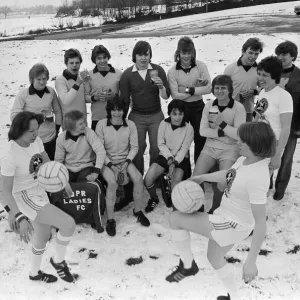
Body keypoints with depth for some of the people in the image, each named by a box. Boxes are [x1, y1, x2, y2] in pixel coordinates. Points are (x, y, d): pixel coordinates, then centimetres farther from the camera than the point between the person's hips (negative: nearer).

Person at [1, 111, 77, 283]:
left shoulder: (36, 141, -9)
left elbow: (48, 163, 7)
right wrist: (20, 218, -30)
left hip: (40, 192, 8)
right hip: (25, 198, -7)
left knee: (44, 235, 24)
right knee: (69, 224, -16)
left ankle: (35, 273, 50)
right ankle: (59, 260, 14)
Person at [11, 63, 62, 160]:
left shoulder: (51, 92, 0)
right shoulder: (23, 93, -9)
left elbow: (58, 112, 13)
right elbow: (13, 115, -12)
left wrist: (57, 129, 9)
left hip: (51, 138, 3)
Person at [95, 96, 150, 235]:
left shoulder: (130, 124, -1)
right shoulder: (101, 124, -8)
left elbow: (134, 147, 2)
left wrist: (127, 162, -11)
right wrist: (111, 165, -15)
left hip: (125, 160, 3)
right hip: (107, 161, -2)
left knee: (138, 178, -22)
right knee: (112, 181, -30)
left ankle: (138, 211, 1)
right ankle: (110, 219, -17)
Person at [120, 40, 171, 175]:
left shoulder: (158, 70, -2)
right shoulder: (127, 74, -1)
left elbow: (166, 96, -3)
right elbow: (124, 100, 4)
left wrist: (161, 86, -23)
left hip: (156, 116, 0)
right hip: (136, 117, 0)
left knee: (156, 149, 1)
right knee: (138, 150, 2)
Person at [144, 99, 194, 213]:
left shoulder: (188, 128, -11)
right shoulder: (164, 124, -6)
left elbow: (184, 149, -11)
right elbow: (161, 144, -4)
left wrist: (174, 162, -24)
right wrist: (170, 158, -17)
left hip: (181, 159, -2)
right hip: (165, 156, 2)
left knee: (176, 179, -31)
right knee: (148, 179, -18)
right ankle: (154, 199, 15)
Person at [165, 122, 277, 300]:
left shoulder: (257, 179, -33)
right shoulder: (247, 159, -8)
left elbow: (260, 224, -30)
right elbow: (228, 175, 14)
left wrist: (251, 262, -27)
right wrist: (201, 178, 18)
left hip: (231, 225, -9)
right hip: (228, 217, 9)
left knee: (175, 218, -2)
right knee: (214, 258, 30)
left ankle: (188, 265, 17)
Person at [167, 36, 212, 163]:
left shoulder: (201, 66, -5)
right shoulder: (172, 71, -8)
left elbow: (208, 88, -13)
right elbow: (175, 95, -14)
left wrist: (188, 89, -20)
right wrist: (198, 89, -15)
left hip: (198, 106, 1)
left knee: (201, 139, 7)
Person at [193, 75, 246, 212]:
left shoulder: (238, 107, -9)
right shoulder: (209, 105, 2)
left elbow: (239, 135, -14)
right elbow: (203, 131, -3)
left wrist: (222, 123, -20)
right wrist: (221, 133, -15)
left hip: (230, 149, -3)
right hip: (210, 147, 3)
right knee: (196, 176, -14)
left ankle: (217, 207, 9)